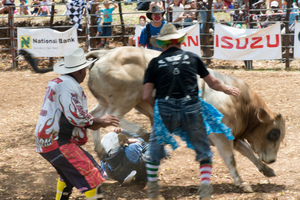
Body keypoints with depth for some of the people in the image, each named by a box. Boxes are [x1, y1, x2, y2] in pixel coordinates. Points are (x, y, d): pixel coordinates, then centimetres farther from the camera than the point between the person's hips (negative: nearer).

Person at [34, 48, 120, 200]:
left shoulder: (57, 82, 17)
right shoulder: (69, 85, -15)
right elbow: (75, 116, -20)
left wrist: (90, 124, 13)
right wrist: (99, 121, -8)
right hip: (58, 143, -11)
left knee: (68, 175, 31)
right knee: (91, 176, -14)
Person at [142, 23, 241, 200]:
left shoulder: (155, 63, 6)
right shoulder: (193, 58, 10)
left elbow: (146, 96, 2)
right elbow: (213, 83, 20)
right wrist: (227, 89, 39)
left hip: (165, 110, 0)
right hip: (191, 109, 0)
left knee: (156, 146, 21)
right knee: (204, 150, 15)